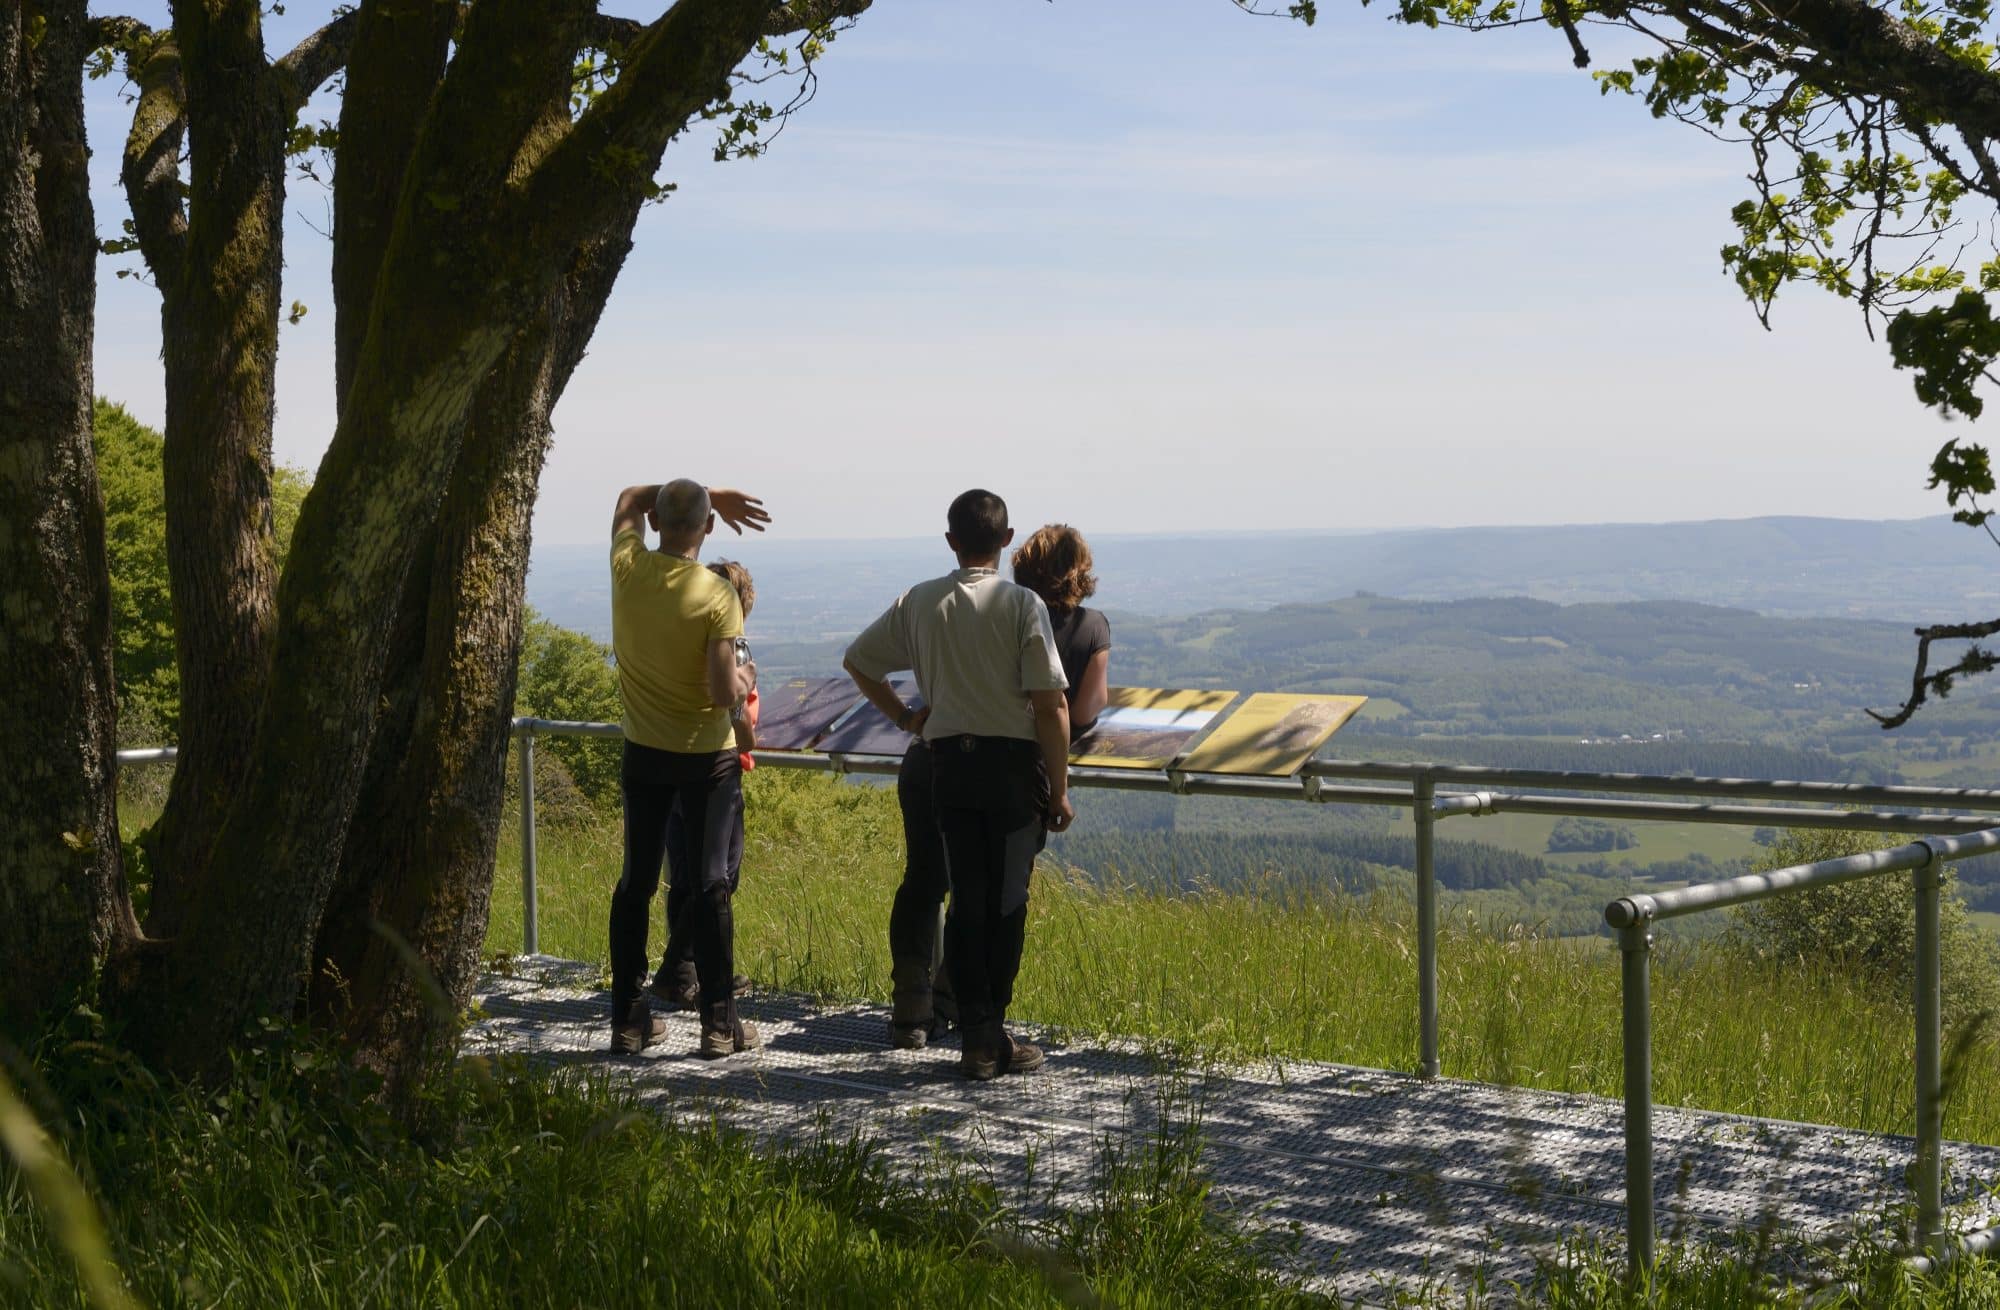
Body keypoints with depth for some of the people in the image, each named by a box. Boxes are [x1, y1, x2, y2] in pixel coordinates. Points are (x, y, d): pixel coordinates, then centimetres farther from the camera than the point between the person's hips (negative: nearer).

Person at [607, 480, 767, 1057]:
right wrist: (745, 678, 0)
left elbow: (630, 498, 15)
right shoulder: (717, 596, -18)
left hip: (642, 754, 4)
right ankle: (719, 1021, 5)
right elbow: (725, 695, -22)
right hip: (706, 757, -4)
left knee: (636, 881, 11)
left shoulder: (627, 568, -6)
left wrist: (709, 495, 12)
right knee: (710, 884, 2)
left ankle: (628, 1018, 15)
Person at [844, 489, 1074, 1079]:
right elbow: (1050, 705, -12)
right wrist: (1059, 789, -5)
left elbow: (857, 661, 14)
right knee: (1006, 902, 4)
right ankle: (991, 1036, 4)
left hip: (949, 762, 4)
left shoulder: (918, 602, 3)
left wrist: (904, 717, 22)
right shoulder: (1022, 605, -9)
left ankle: (976, 1038, 10)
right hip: (1013, 762, -4)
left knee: (966, 899, 9)